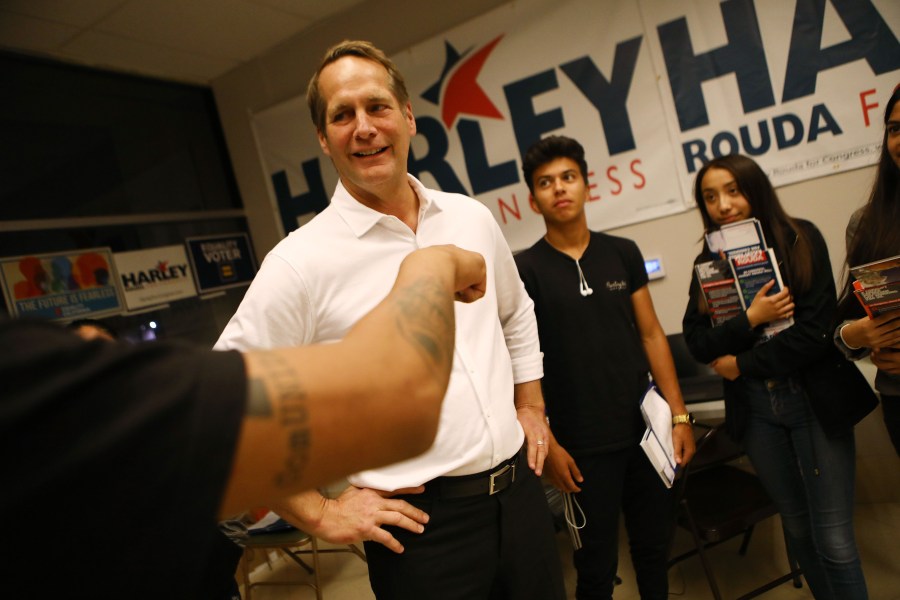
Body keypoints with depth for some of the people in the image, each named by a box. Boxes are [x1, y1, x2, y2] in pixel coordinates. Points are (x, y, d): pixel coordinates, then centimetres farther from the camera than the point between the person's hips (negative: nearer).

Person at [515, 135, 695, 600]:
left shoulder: (623, 253, 3)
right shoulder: (524, 269, -7)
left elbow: (652, 335, 6)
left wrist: (679, 415, 3)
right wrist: (546, 443, -10)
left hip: (644, 430, 4)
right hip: (583, 446, -3)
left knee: (654, 548, 18)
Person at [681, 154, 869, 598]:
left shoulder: (800, 240, -6)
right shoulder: (709, 261, 3)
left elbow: (815, 333, -13)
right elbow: (697, 343, -3)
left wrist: (741, 365, -8)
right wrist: (749, 319, -17)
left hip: (814, 400, -3)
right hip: (755, 411, 3)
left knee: (834, 540, -1)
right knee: (798, 527, 16)